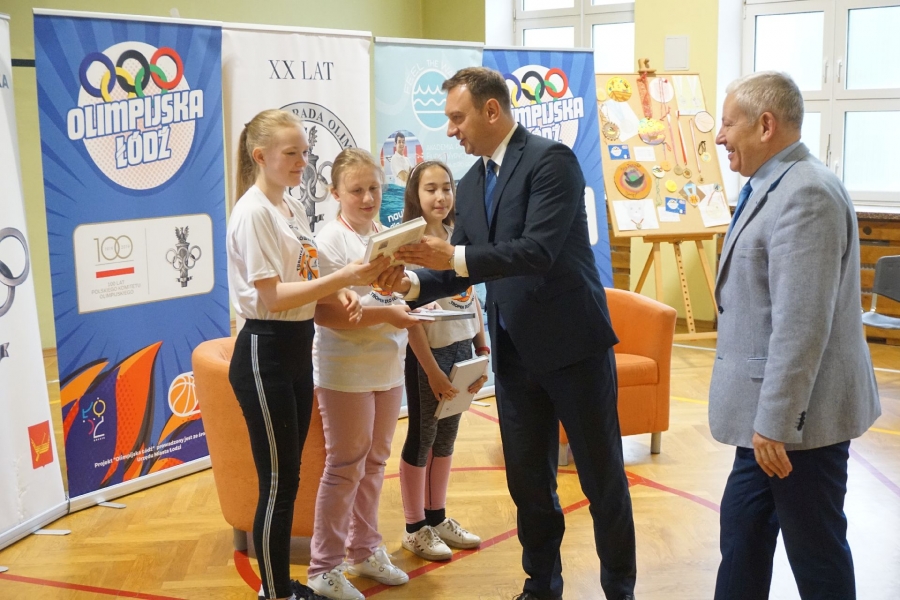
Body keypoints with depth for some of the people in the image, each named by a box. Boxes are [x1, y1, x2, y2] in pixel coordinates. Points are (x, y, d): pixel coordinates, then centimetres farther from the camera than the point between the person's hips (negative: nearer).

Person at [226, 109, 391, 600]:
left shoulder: (293, 208, 12)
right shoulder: (253, 213, -14)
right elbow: (272, 297, -20)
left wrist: (338, 296, -3)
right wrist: (344, 276, -24)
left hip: (298, 351, 9)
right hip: (265, 355, -8)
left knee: (287, 479, 14)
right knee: (278, 483, -1)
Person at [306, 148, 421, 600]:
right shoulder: (330, 241, -12)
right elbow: (325, 313, -20)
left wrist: (413, 308, 0)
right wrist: (384, 314, -26)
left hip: (387, 368, 7)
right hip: (345, 371, -6)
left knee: (374, 462, 15)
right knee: (345, 467, 0)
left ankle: (365, 551, 30)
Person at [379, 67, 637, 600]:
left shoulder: (551, 160, -13)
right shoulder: (471, 185, 10)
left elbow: (539, 251, -24)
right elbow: (462, 271, 9)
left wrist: (454, 256, -27)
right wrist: (415, 283, -10)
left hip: (572, 342, -7)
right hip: (515, 351, 7)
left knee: (602, 475, 6)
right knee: (528, 478, 14)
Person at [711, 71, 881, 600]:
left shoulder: (805, 194, -21)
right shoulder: (776, 186, 11)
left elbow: (802, 325, -26)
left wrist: (775, 422, -24)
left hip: (800, 410, -10)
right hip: (770, 407, 10)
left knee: (814, 548, 6)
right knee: (742, 531, 17)